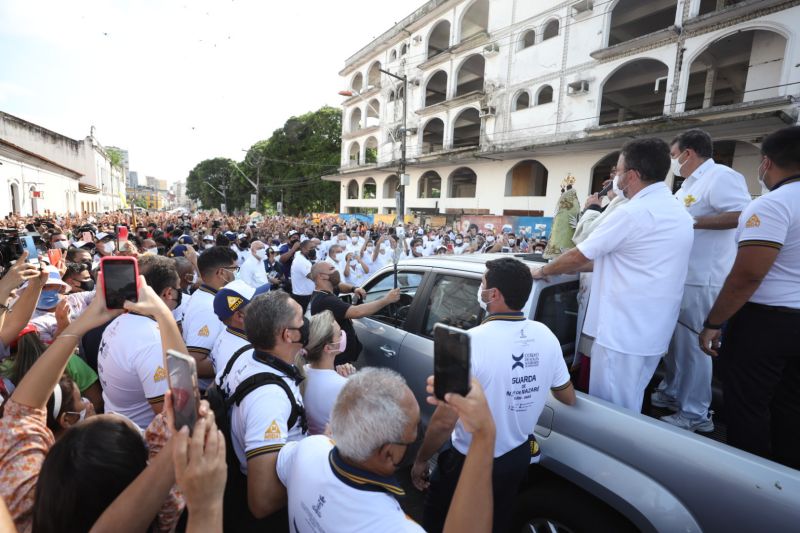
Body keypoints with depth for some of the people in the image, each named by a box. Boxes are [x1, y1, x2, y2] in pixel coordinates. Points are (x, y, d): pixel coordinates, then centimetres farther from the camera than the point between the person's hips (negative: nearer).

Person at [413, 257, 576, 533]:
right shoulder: (545, 335, -11)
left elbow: (444, 422, -27)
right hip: (518, 457, 5)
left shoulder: (470, 342, -31)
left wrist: (421, 460, -10)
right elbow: (568, 397, 5)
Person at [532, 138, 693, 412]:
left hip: (622, 333, -9)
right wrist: (564, 268, 17)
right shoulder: (679, 211, 11)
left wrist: (543, 271, 6)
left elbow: (579, 256, -12)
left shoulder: (632, 213, -19)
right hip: (652, 332, 9)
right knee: (629, 407, 22)